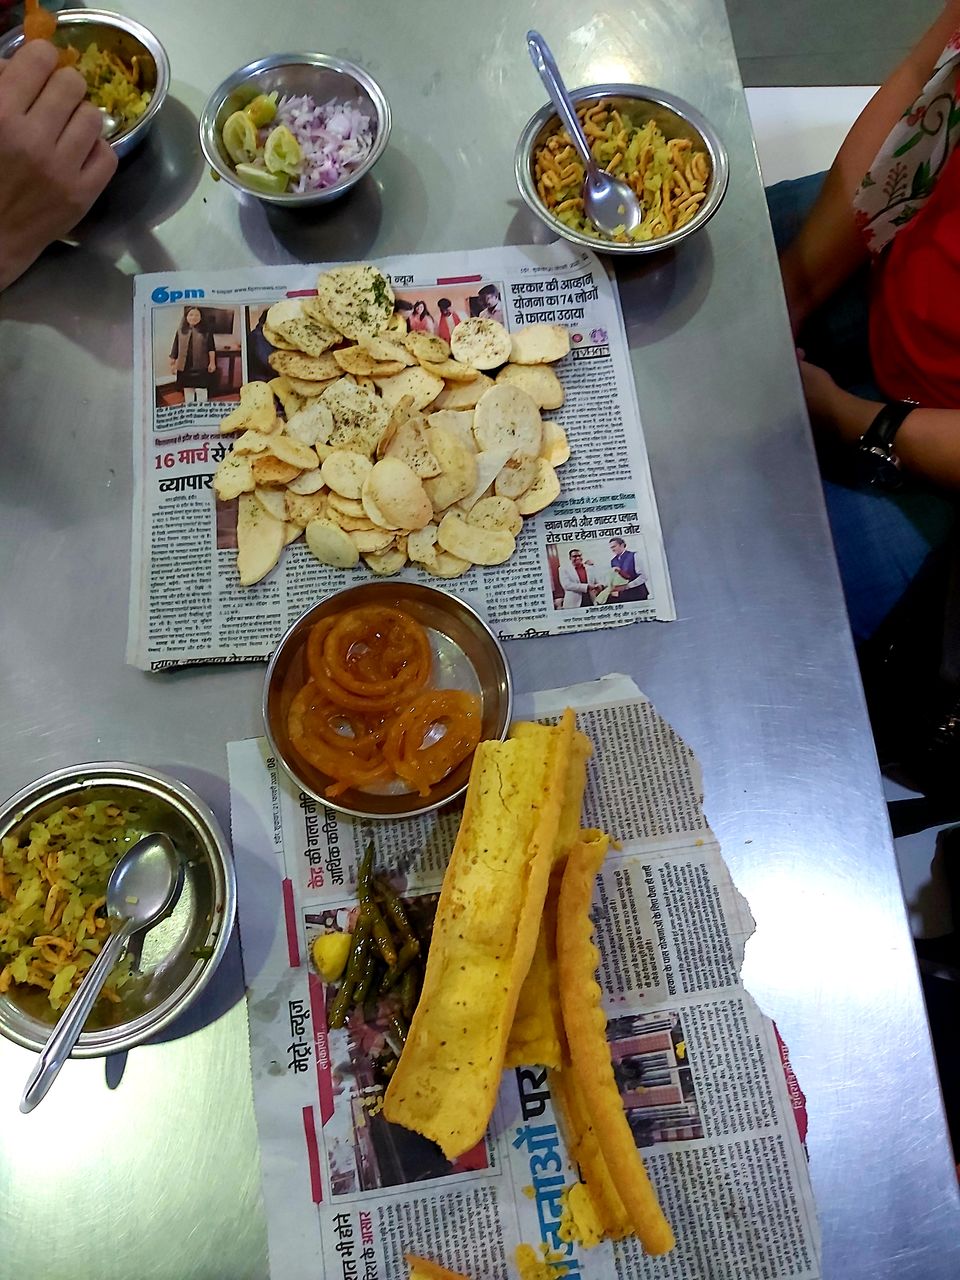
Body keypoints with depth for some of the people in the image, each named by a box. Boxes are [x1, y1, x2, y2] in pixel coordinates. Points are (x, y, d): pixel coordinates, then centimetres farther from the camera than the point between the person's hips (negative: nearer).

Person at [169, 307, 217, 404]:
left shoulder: (206, 332, 2)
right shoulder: (180, 332, 8)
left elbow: (211, 348, -1)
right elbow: (175, 349, 10)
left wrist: (212, 362, -8)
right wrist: (172, 363, 7)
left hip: (201, 367, -3)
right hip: (185, 367, 3)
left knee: (201, 390, 0)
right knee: (187, 390, 10)